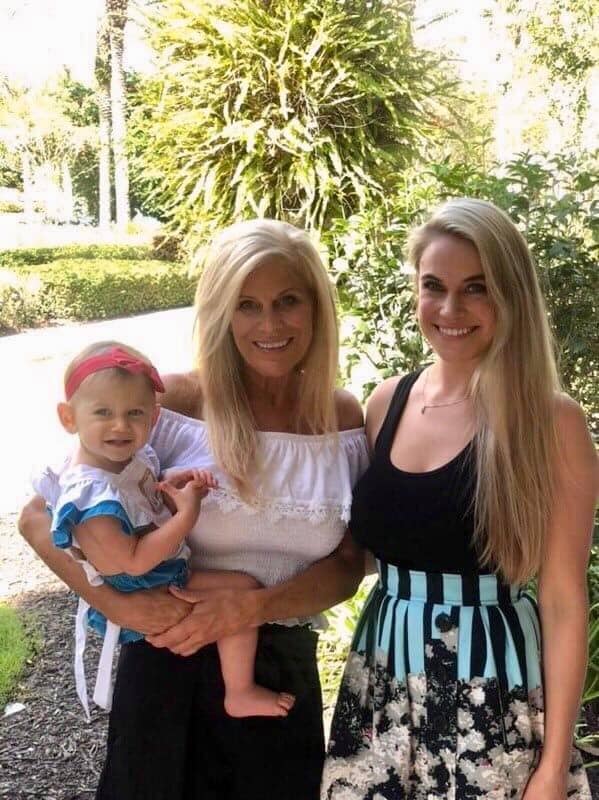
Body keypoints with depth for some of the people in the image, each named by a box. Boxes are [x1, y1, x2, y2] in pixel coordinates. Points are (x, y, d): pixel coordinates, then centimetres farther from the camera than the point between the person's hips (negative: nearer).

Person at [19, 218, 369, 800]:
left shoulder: (344, 418, -3)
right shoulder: (174, 402, -12)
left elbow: (347, 565, -2)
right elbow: (39, 517, -9)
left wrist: (253, 606, -19)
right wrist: (116, 602, -25)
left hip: (287, 674, 3)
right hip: (171, 669, -2)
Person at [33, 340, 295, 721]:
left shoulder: (130, 454, -6)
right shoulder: (92, 497, -33)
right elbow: (135, 561, -30)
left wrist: (179, 481, -8)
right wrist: (187, 515, -30)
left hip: (168, 569, 10)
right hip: (141, 598, -10)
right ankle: (240, 694, 2)